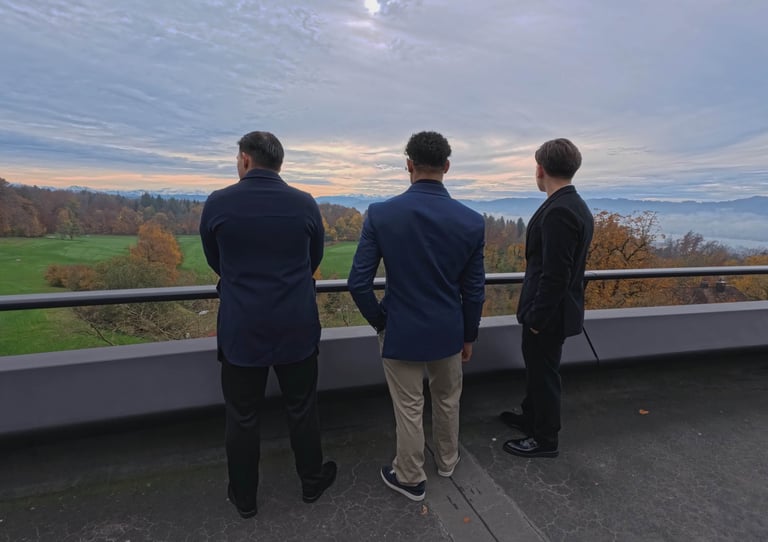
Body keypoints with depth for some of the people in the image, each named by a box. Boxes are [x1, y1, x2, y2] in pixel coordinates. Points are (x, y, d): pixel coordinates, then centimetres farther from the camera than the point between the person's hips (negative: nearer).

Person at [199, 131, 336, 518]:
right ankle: (311, 481, 37)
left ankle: (243, 497, 34)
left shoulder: (217, 203, -8)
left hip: (241, 330, -1)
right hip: (297, 327, 1)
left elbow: (216, 263, 7)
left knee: (242, 417, 16)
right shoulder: (305, 204, -5)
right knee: (302, 409, 18)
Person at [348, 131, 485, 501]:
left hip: (401, 331, -2)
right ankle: (447, 460, 49)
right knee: (447, 400, 26)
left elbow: (358, 283, -14)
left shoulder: (380, 214, -16)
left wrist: (379, 322, 2)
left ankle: (410, 479, 37)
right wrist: (469, 335, 11)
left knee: (409, 410, 16)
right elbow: (474, 290, -4)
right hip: (448, 331, 2)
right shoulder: (472, 221, -11)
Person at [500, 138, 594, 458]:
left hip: (549, 314, -9)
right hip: (554, 309, 9)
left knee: (543, 374, 8)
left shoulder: (558, 211, -25)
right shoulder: (576, 206, 6)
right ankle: (531, 417, 44)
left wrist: (537, 317, -17)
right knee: (537, 369, 24)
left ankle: (545, 440, 28)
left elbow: (555, 275, -26)